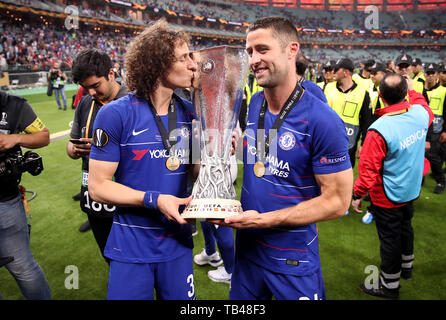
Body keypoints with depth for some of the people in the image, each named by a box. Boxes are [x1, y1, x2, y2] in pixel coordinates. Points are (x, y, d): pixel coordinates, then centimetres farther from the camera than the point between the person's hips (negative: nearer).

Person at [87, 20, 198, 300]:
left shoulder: (189, 113, -1)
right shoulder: (116, 114, -14)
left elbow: (194, 171, 4)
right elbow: (98, 186, -12)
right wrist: (154, 200, -23)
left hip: (178, 243, 4)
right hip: (132, 247, -3)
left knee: (181, 298, 19)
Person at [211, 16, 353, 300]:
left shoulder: (321, 120, -20)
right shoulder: (253, 104, -2)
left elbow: (337, 202, -18)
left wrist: (264, 219, -22)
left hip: (293, 258, -5)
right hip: (247, 245, 6)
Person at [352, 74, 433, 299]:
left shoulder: (379, 130, -31)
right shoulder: (420, 114, -12)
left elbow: (368, 169, -25)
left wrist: (357, 195, -12)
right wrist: (413, 90, 26)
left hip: (387, 198, -7)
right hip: (412, 190, 7)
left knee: (389, 239, 10)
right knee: (405, 227, 28)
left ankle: (389, 286, 29)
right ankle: (406, 268, 51)